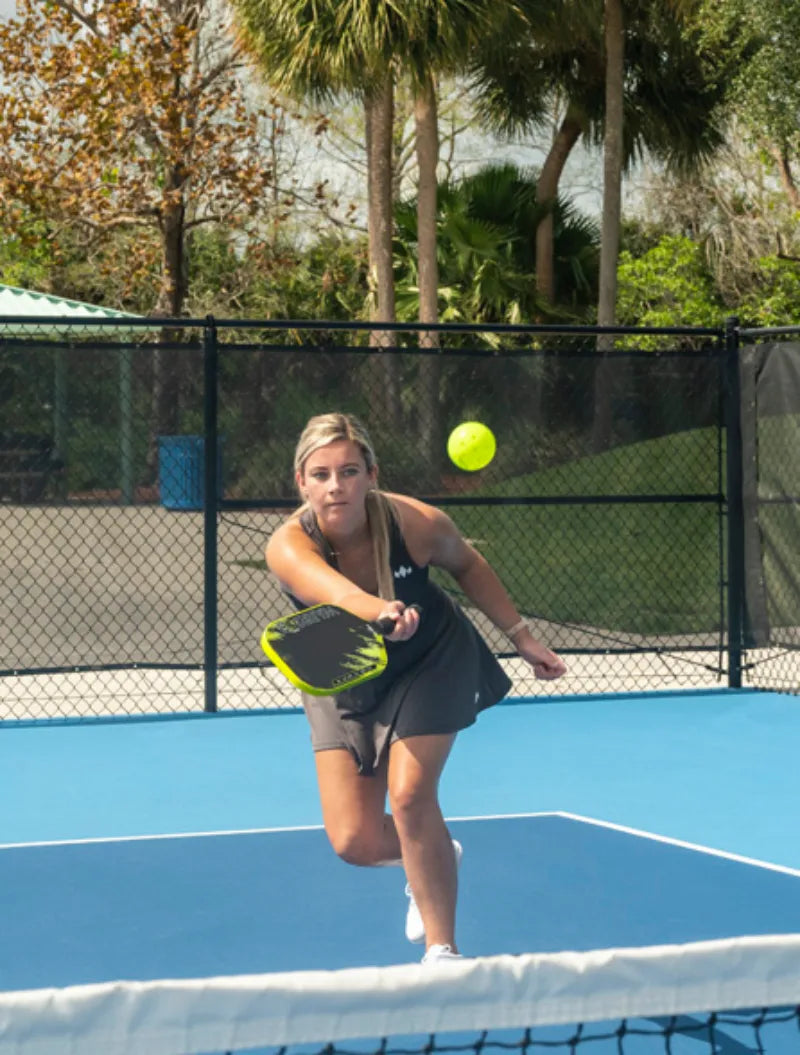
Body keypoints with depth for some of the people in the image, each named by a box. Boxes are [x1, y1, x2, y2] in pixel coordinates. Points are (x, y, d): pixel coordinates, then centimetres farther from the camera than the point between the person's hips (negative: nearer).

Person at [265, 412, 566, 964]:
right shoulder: (289, 547, -33)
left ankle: (442, 950, -3)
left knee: (410, 794, -21)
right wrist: (380, 612, -77)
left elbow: (468, 565, -3)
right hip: (345, 682, 1)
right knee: (355, 842, -4)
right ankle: (435, 859, 32)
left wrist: (522, 635, -2)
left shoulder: (417, 523, -27)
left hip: (430, 662, -1)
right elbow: (337, 592, -55)